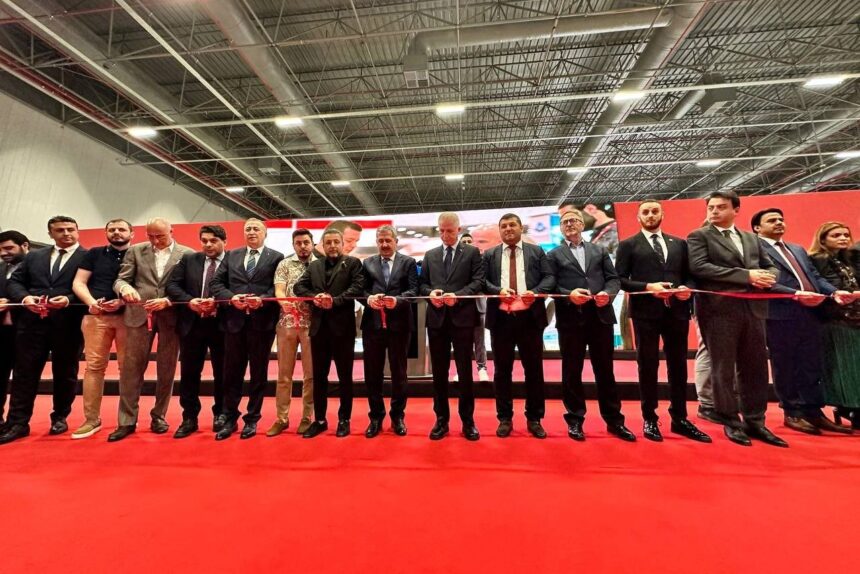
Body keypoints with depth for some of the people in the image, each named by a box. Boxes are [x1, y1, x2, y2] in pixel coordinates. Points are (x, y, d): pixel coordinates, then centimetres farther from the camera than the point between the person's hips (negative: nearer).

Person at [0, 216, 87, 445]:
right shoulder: (34, 256, 17)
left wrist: (69, 300, -22)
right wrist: (24, 297, -7)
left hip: (69, 322, -4)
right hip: (32, 320, 4)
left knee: (64, 372, 7)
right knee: (25, 371, 5)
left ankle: (60, 417, 21)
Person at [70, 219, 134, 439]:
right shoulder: (94, 254, 14)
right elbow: (78, 283, 9)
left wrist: (122, 302, -14)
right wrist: (91, 302, -10)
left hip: (128, 316, -1)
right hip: (96, 315, 2)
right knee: (94, 366, 0)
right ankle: (92, 419, 8)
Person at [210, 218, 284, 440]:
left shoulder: (276, 257, 3)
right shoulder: (231, 255, 13)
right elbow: (215, 283, 7)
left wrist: (262, 300, -20)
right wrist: (231, 298, -10)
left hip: (262, 321, -3)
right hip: (235, 320, 3)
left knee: (258, 372, 8)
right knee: (232, 372, 11)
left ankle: (252, 419, 22)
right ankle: (230, 419, 26)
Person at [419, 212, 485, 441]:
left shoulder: (472, 252, 6)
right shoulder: (430, 255, 15)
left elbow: (478, 281, -4)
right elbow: (421, 283, 12)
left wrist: (458, 296, -19)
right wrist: (430, 292, -10)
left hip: (462, 318, -3)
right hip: (436, 318, 3)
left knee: (464, 371, 5)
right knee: (439, 372, 10)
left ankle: (468, 421, 21)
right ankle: (441, 420, 24)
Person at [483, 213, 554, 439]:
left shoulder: (537, 252, 11)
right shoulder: (489, 255, 11)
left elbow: (549, 277, 3)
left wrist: (536, 292, -17)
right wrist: (498, 291, -17)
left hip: (530, 317, 0)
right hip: (501, 318, 0)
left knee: (534, 369, 9)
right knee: (502, 370, 8)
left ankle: (534, 419, 25)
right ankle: (505, 418, 23)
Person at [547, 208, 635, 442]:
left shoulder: (600, 251, 17)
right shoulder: (554, 255, 9)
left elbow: (614, 278, 9)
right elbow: (550, 285, -2)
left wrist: (608, 293, -12)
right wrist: (569, 295, -19)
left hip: (601, 316, 2)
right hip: (571, 319, -2)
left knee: (605, 370, 10)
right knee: (572, 372, 6)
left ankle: (614, 420, 23)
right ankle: (575, 420, 19)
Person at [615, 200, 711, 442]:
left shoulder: (679, 243, 16)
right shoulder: (628, 245, 4)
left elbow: (690, 274, 15)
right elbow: (620, 279, -5)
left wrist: (687, 288, -6)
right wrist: (648, 287, -17)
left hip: (677, 311, 4)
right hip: (646, 312, -4)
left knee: (678, 365, 11)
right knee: (648, 366, 4)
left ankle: (679, 419, 24)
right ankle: (650, 419, 16)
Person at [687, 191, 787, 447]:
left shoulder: (751, 238, 20)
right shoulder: (699, 236, 0)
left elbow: (771, 266, 18)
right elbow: (699, 267, -14)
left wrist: (767, 278, -6)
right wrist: (746, 275, -16)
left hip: (753, 309, 6)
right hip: (719, 310, -5)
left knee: (755, 368, 10)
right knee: (723, 368, 3)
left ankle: (755, 422, 23)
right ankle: (731, 422, 15)